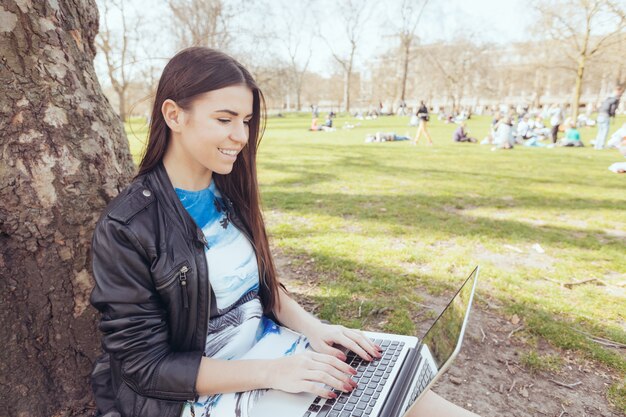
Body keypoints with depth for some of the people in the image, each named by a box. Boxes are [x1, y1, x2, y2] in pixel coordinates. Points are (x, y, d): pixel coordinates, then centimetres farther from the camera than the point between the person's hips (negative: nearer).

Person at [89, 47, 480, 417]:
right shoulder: (125, 229, -18)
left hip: (269, 343, 6)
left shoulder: (229, 192, 1)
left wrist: (312, 327, -8)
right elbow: (148, 364, -16)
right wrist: (271, 372, -24)